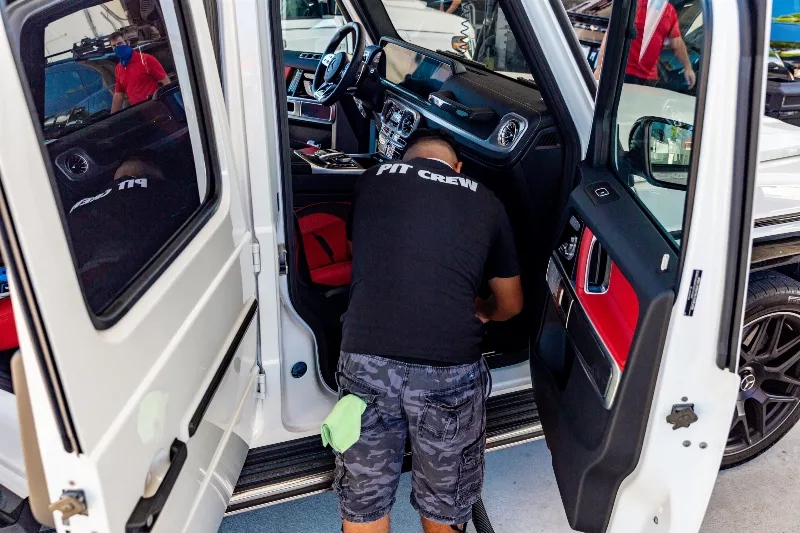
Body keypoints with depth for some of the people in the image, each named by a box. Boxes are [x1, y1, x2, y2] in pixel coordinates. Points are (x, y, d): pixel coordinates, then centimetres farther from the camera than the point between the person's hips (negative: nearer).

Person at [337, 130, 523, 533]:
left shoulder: (372, 180, 14)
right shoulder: (485, 202, 13)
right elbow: (511, 304, 24)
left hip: (366, 359, 1)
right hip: (449, 367, 0)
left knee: (364, 498, 22)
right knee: (444, 500, 24)